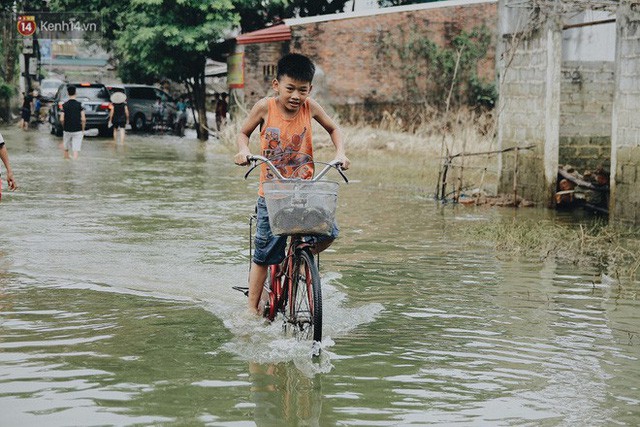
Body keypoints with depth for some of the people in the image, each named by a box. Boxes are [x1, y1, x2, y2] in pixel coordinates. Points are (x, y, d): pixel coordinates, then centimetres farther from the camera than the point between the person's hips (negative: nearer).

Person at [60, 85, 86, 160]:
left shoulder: (64, 105, -2)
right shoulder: (79, 105, -5)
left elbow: (61, 119, -6)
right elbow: (83, 119, -9)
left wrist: (64, 127, 13)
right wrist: (83, 129, 4)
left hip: (67, 130, 2)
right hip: (78, 130, -2)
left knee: (66, 149, 18)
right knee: (76, 150, -3)